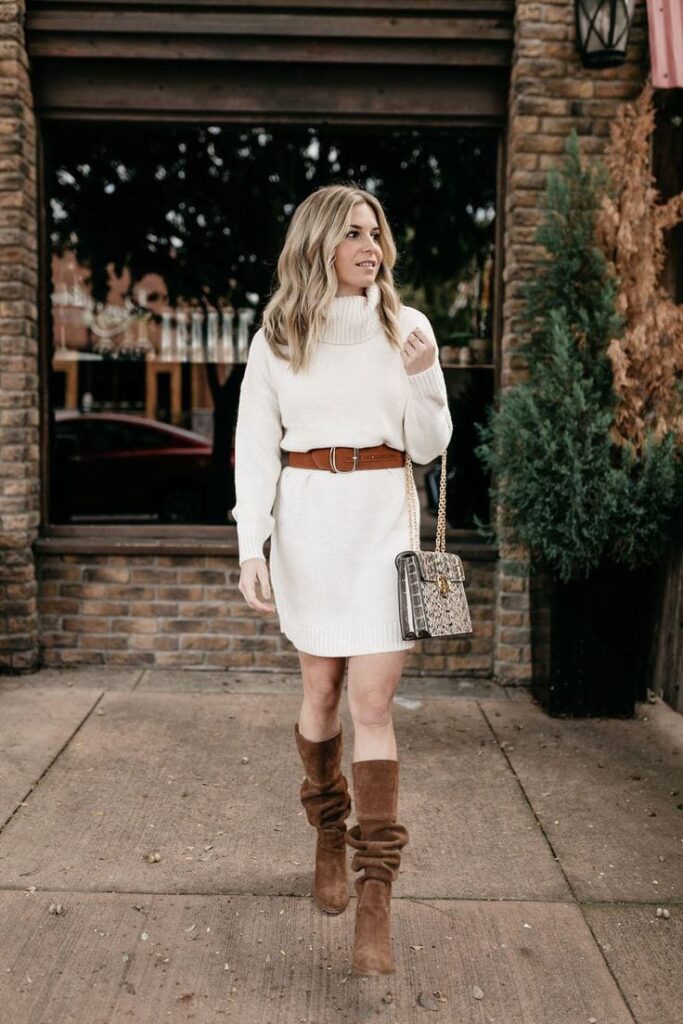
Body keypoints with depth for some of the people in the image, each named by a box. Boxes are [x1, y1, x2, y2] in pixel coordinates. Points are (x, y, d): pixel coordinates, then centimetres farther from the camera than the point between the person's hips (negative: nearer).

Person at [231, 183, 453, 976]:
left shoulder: (405, 327, 4)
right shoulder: (277, 338, 3)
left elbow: (428, 447, 5)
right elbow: (255, 447, 2)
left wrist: (422, 377, -13)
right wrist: (251, 547, -7)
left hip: (383, 516, 0)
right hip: (307, 515, 1)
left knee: (373, 702, -5)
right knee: (321, 688, 11)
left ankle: (375, 894, 2)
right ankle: (329, 837, 36)